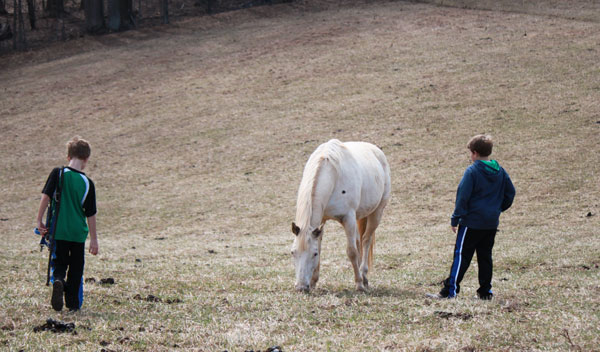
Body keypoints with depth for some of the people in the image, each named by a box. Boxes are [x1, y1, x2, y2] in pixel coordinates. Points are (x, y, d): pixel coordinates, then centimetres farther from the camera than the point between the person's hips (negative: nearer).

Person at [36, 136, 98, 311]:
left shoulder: (58, 174, -6)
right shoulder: (87, 183, -5)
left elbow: (45, 197, -11)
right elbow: (91, 214, -1)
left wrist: (39, 221, -2)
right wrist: (94, 239, 7)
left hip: (58, 231, 0)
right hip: (79, 233, 0)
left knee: (59, 263, 8)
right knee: (76, 267, 14)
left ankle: (57, 281, -24)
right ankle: (73, 302, 14)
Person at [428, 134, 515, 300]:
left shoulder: (472, 171, -12)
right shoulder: (500, 172, 7)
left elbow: (463, 197, -13)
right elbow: (510, 193, 14)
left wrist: (455, 219, -9)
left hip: (472, 222, -6)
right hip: (492, 223, 6)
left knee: (461, 255, -4)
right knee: (485, 256, 12)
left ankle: (450, 290, -6)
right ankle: (485, 291, 12)